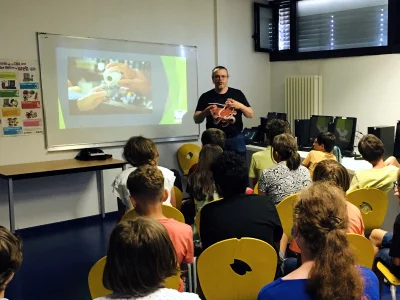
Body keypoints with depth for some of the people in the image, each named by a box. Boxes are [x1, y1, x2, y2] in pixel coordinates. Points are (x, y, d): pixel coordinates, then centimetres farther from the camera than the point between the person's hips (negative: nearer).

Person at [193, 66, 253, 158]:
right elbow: (196, 120, 1)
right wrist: (205, 112, -20)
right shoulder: (206, 96, 2)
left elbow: (250, 114, 6)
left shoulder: (237, 94, 5)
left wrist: (240, 106, -13)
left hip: (236, 139, 1)